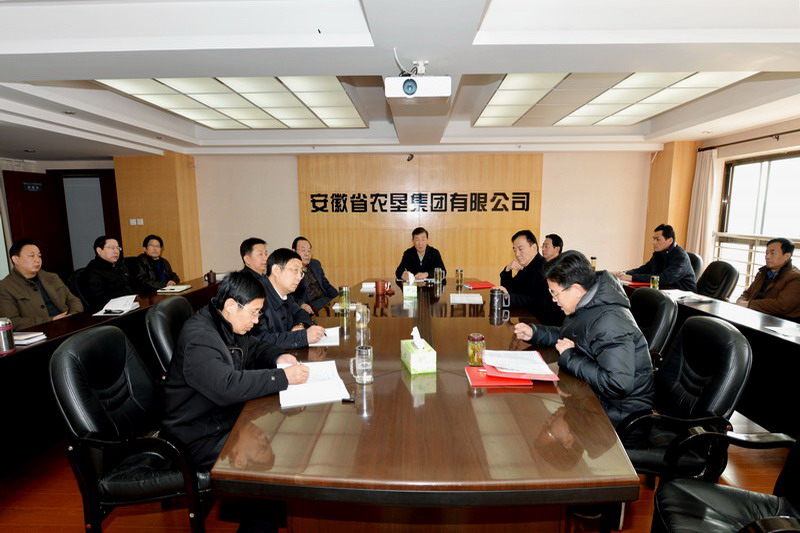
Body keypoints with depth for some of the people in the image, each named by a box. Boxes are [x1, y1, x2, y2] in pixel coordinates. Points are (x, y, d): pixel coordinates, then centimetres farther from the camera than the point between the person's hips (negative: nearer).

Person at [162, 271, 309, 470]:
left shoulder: (228, 325, 5)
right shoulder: (199, 338, -26)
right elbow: (227, 387, -37)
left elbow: (254, 347, 19)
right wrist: (283, 377, -33)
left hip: (230, 414, 9)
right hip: (202, 439, -9)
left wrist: (278, 357, -4)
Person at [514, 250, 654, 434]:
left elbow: (618, 384, -36)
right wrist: (534, 332, 3)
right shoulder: (587, 306, 1)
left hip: (619, 415, -8)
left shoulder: (610, 322, -29)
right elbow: (570, 336, 19)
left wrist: (570, 358, -25)